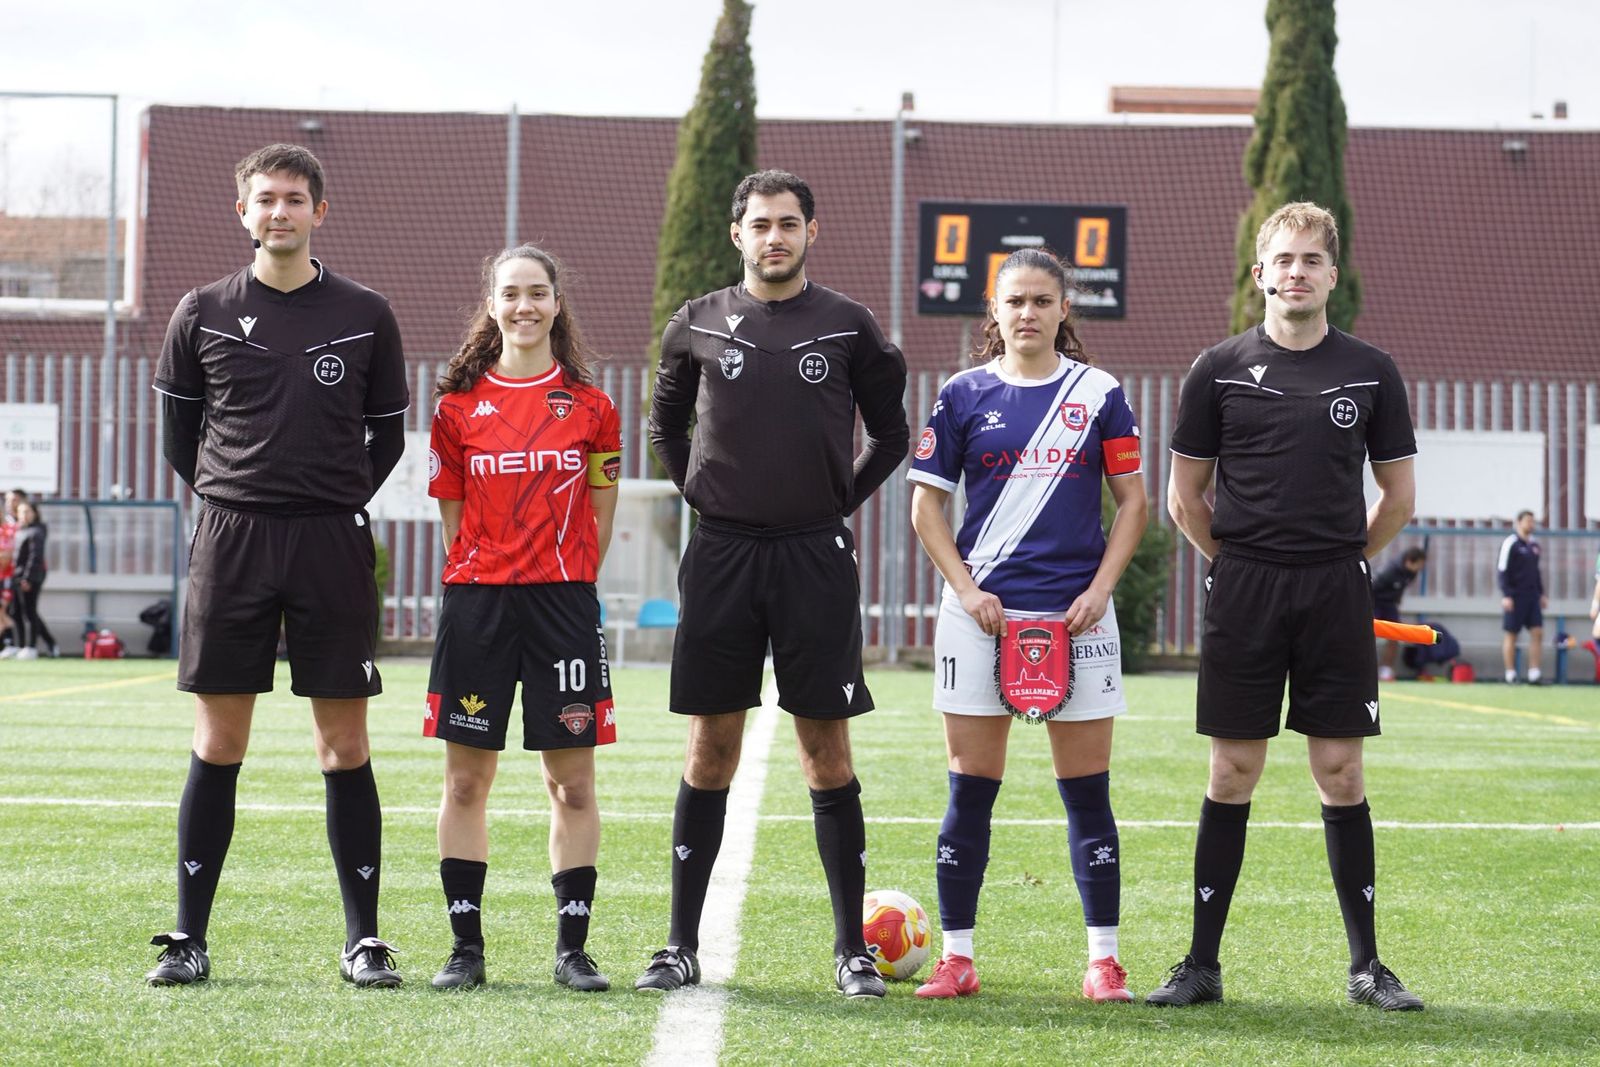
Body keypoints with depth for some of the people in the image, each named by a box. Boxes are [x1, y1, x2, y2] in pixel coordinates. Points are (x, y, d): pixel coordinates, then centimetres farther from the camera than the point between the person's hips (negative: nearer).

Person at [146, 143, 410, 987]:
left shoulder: (364, 316, 6)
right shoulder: (203, 313, 6)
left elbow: (388, 435, 14)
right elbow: (178, 432, 16)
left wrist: (337, 504, 10)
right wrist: (229, 498, 12)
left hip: (332, 543, 0)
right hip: (230, 539, 0)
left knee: (344, 747, 0)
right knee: (218, 742, 1)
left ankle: (363, 939, 7)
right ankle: (189, 938, 7)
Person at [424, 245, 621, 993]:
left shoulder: (588, 405, 4)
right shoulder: (459, 403, 5)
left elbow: (599, 510, 10)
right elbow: (452, 511, 9)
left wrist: (571, 579, 6)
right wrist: (484, 573, 3)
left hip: (563, 601, -1)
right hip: (476, 600, 1)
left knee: (572, 782, 1)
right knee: (466, 779, 2)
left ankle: (573, 948, 8)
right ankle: (465, 946, 9)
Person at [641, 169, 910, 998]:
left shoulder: (847, 327, 3)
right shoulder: (699, 325, 6)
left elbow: (890, 436, 13)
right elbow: (665, 424, 20)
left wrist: (840, 503, 5)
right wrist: (701, 496, 10)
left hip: (814, 557, -1)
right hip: (721, 554, 1)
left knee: (825, 748, 0)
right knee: (711, 745, 3)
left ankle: (852, 950, 6)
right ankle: (682, 945, 9)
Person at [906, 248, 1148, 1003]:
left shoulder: (1099, 394, 5)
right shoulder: (965, 395, 5)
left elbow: (1132, 500, 8)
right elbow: (926, 506, 6)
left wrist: (1099, 590, -4)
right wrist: (966, 591, -5)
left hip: (1075, 615, 0)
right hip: (981, 613, 0)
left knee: (1087, 791, 1)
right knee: (970, 789, 1)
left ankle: (1104, 960, 7)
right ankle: (956, 958, 7)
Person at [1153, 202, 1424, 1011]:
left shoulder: (1369, 372, 5)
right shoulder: (1220, 370, 2)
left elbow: (1399, 493, 13)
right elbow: (1185, 496, 8)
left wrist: (1345, 560, 9)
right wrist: (1239, 564, 6)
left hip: (1337, 594, 1)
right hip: (1243, 591, -1)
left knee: (1341, 774, 2)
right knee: (1231, 775, 1)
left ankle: (1366, 965, 10)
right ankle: (1202, 964, 8)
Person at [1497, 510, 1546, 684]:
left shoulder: (1534, 543, 14)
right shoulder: (1510, 543, -9)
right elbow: (1501, 570, -12)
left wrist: (1541, 594, 20)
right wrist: (1506, 595, -18)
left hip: (1532, 596, 7)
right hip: (1515, 596, -7)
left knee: (1537, 632, -1)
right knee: (1511, 635, 0)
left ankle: (1534, 673, 2)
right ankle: (1510, 675, 5)